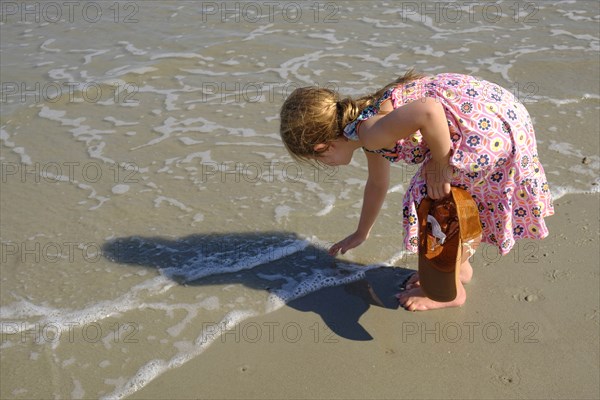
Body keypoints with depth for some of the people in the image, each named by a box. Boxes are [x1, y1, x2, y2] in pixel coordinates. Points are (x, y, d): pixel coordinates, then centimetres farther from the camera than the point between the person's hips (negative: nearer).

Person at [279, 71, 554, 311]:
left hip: (489, 128, -9)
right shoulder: (368, 126, 12)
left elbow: (428, 111, -39)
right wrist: (361, 234, 42)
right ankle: (458, 266, 43)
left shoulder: (369, 131, -20)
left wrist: (440, 164, -22)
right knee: (448, 198, 24)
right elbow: (377, 184, 29)